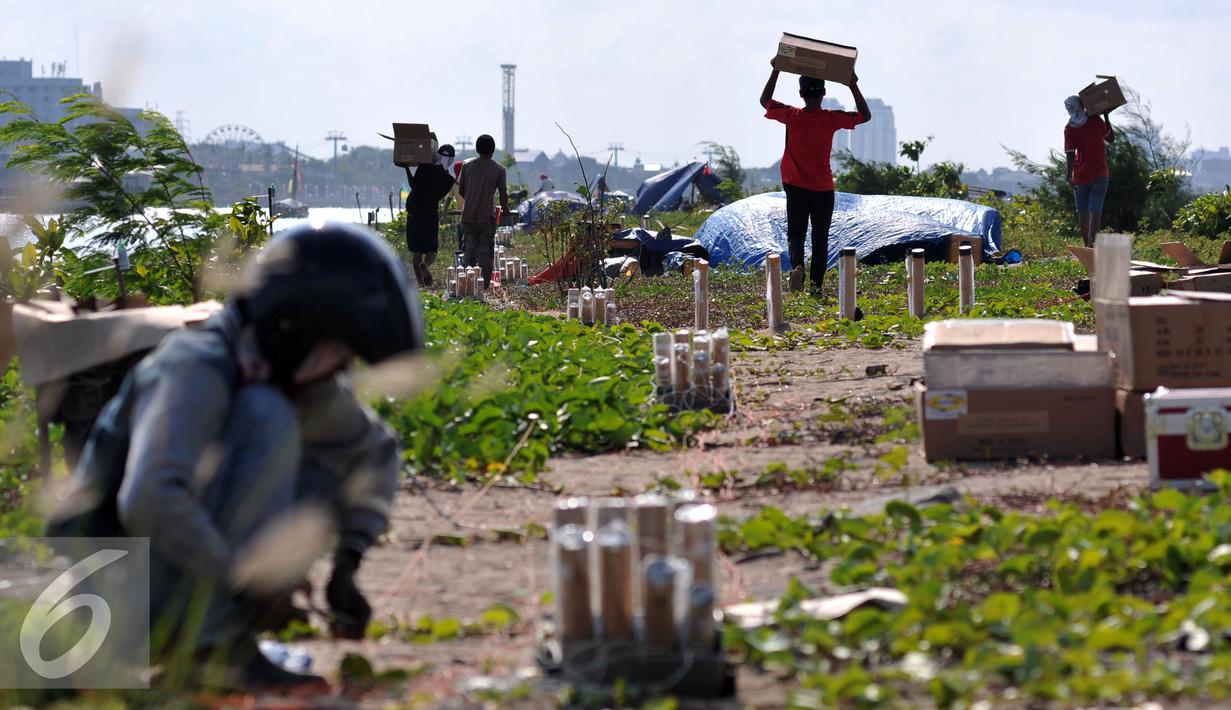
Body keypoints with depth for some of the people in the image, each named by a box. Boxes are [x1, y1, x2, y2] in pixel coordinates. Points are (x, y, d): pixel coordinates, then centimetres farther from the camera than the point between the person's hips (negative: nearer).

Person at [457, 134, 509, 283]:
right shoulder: (498, 169, -2)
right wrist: (505, 209, 20)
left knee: (469, 250, 8)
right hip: (487, 216, -2)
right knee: (486, 251, 2)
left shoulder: (467, 165, 4)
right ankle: (485, 284, -2)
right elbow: (503, 194, 1)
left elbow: (461, 190, 9)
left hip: (468, 215, 2)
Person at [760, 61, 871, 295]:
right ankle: (816, 287, 6)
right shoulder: (831, 119, -10)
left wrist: (775, 72, 10)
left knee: (795, 234, 10)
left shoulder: (791, 116, -7)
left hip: (796, 188, 1)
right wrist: (854, 86, 2)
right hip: (823, 190, -1)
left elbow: (765, 101, 10)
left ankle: (797, 265, -20)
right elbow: (865, 115, 5)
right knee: (820, 239, 8)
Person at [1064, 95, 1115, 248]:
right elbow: (1111, 139, 13)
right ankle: (1091, 243, -24)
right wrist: (1107, 118, 20)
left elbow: (1070, 154, -14)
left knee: (1083, 213, 11)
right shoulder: (1096, 121, -3)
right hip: (1100, 174, 0)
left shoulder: (1069, 129, -6)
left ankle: (1087, 246, 15)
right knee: (1095, 211, -9)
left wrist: (1070, 176, -17)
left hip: (1081, 176, 0)